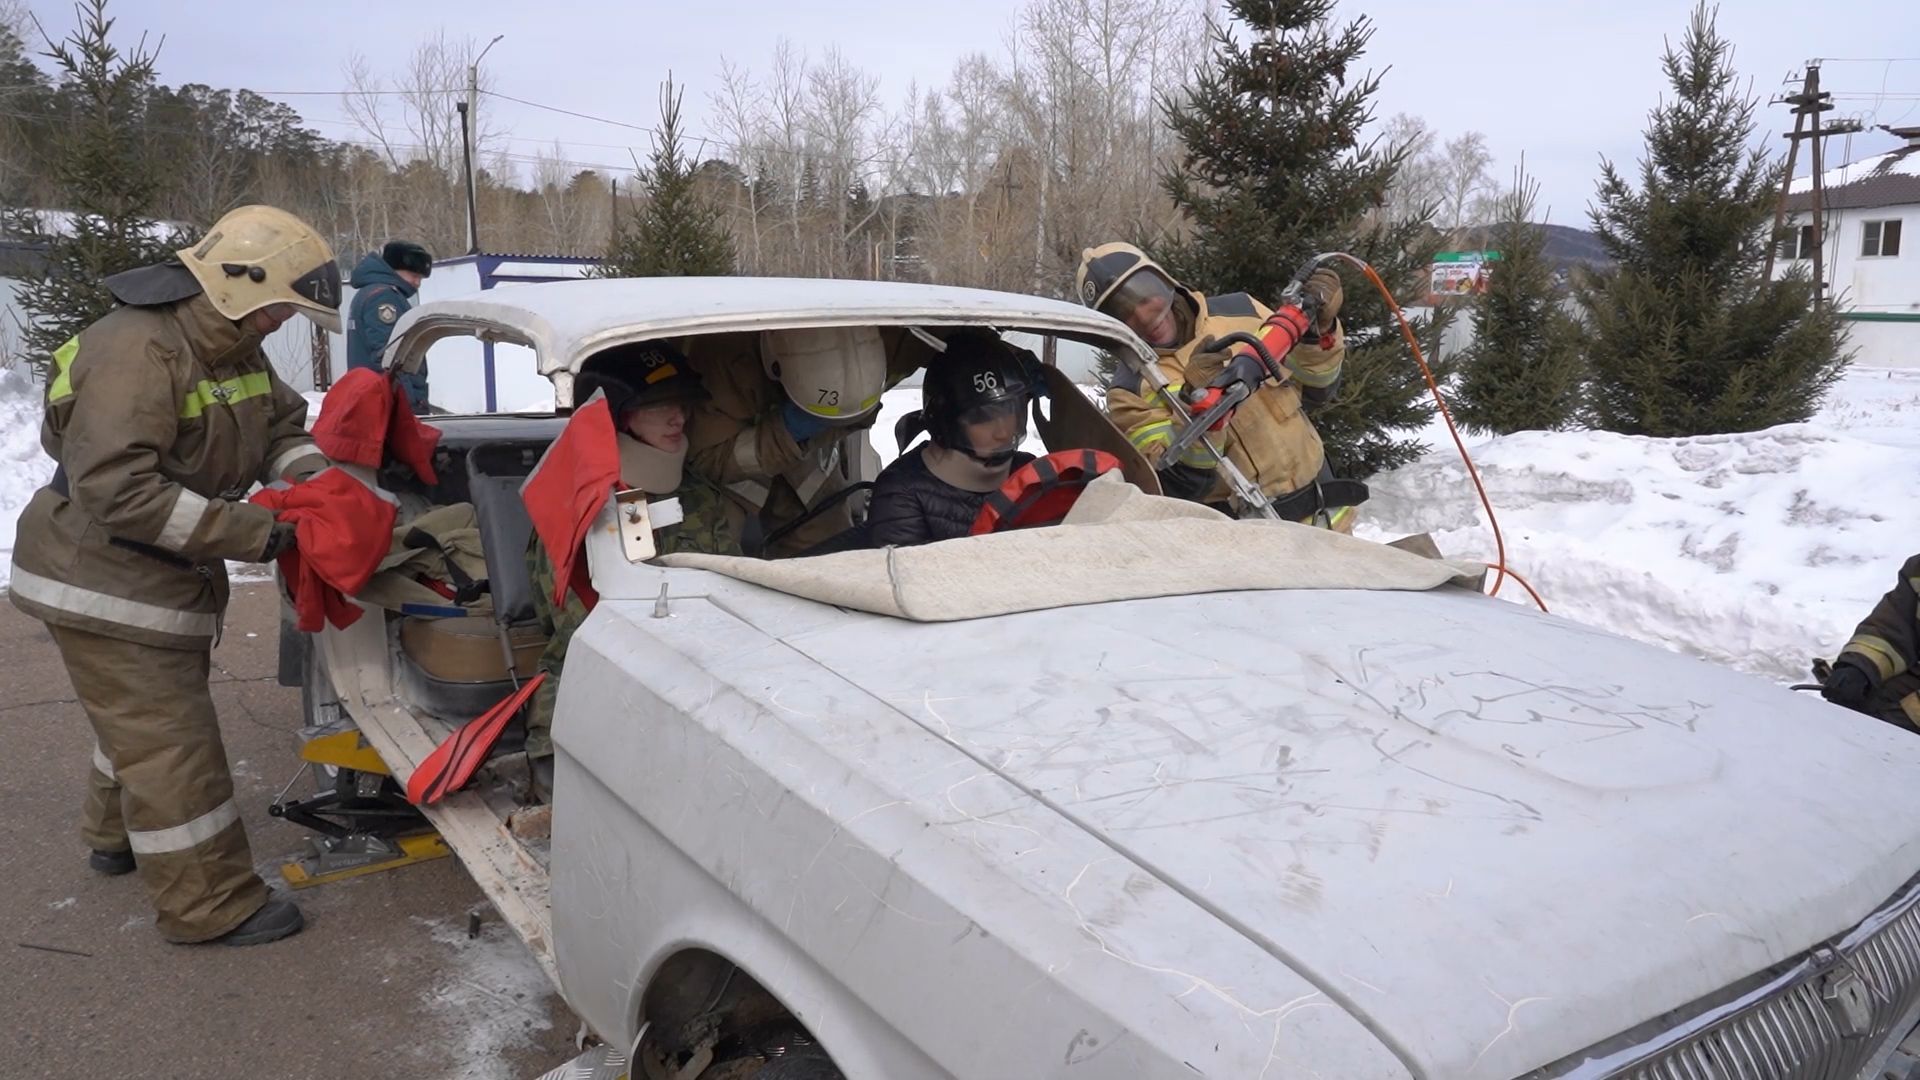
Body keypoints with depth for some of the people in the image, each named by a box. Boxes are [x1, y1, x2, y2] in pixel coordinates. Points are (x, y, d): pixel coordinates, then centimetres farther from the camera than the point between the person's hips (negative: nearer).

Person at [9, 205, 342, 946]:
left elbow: (280, 429, 10)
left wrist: (315, 479, -12)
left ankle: (117, 837, 49)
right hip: (103, 586, -10)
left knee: (146, 718, 26)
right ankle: (210, 905, 6)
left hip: (162, 577, 10)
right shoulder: (136, 351, -28)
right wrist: (249, 532, -33)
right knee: (170, 741, -4)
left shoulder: (234, 349, 3)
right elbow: (115, 490, -33)